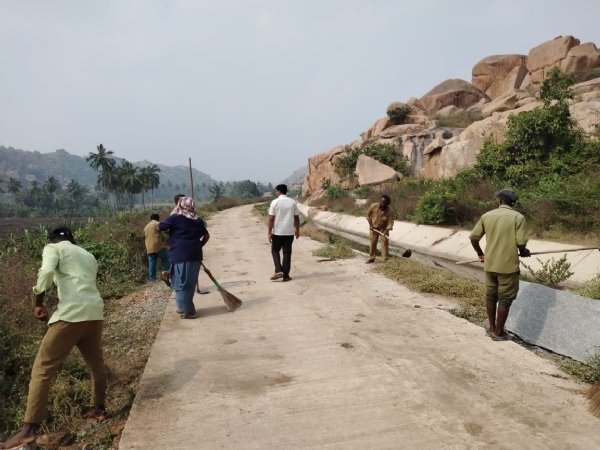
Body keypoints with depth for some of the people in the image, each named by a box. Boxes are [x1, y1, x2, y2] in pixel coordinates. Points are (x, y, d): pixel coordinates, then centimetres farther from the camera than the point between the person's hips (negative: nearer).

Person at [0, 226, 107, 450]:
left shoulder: (53, 248, 10)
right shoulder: (88, 256, 28)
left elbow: (46, 272, -9)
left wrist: (38, 303, 0)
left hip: (72, 312, -6)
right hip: (95, 311, 6)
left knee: (42, 368, 3)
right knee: (96, 362, 23)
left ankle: (28, 430, 3)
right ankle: (99, 408, 37)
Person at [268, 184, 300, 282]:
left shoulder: (275, 202, -8)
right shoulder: (292, 202, 4)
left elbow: (271, 219, -10)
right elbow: (297, 218, 8)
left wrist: (269, 232, -6)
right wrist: (297, 230, 20)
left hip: (277, 232, -3)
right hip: (289, 232, 3)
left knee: (275, 250, 14)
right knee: (287, 253, 7)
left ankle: (278, 271, -1)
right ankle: (286, 275, 8)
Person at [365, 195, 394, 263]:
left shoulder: (389, 211, -23)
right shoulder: (373, 206, -21)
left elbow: (390, 222, -18)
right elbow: (368, 214, -5)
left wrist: (387, 230, -33)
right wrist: (370, 224, -9)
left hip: (384, 228, -1)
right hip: (374, 228, 1)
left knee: (385, 243, -4)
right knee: (373, 243, 9)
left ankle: (385, 259, 4)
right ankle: (371, 258, 22)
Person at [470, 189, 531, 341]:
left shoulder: (486, 216, 3)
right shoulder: (518, 217, -8)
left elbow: (473, 237, 5)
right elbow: (521, 242, -16)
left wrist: (480, 254, 19)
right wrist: (523, 252, 7)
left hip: (489, 264, 4)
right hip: (508, 265, -4)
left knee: (491, 296, 16)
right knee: (505, 299, 7)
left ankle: (492, 329, 27)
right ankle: (499, 333, 16)